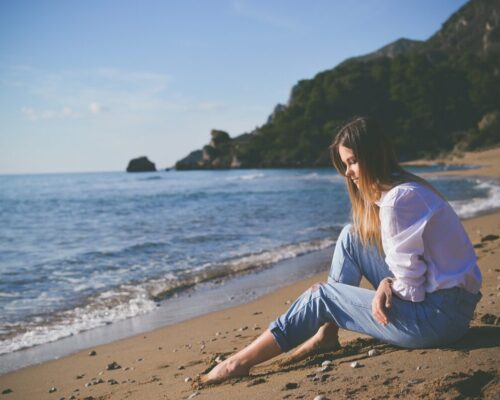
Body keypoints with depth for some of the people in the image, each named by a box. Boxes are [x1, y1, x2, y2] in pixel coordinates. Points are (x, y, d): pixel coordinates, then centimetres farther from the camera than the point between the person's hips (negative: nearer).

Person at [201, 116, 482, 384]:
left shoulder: (397, 200, -21)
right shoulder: (404, 188, 10)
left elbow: (411, 288, -21)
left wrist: (384, 288, -1)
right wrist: (387, 284, -6)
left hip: (441, 315, -9)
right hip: (436, 296, 9)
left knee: (323, 295, -2)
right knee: (352, 236, 8)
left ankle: (240, 363, 7)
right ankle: (327, 334, 10)